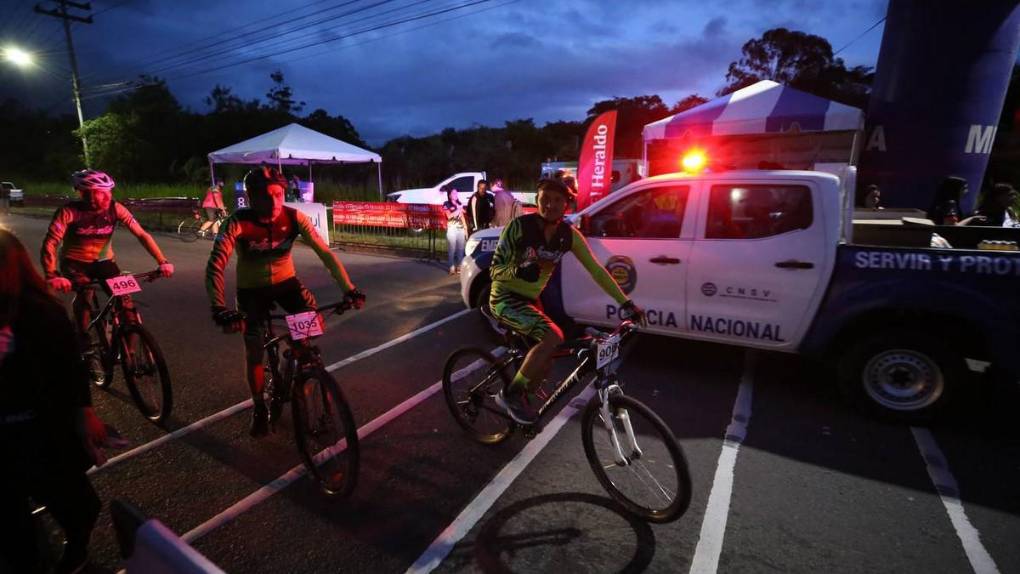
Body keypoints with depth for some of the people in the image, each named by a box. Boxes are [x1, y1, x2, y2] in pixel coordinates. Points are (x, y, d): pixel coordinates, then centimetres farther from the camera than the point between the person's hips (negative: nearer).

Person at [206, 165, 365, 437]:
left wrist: (349, 289, -34)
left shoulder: (294, 218, -21)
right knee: (254, 352, -1)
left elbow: (325, 253, -24)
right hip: (252, 289, -1)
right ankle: (259, 408, 25)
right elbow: (215, 266, -35)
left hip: (285, 282, 2)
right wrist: (219, 309, -50)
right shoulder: (238, 223, -26)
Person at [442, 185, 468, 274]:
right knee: (452, 248, -6)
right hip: (452, 228, -5)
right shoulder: (446, 204, 0)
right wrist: (458, 210, -12)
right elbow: (449, 216, -11)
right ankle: (452, 267, -3)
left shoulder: (459, 203, 17)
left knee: (461, 248, 3)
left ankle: (459, 266, 11)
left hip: (460, 228, 5)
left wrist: (466, 228, 13)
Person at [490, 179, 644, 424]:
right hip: (505, 299, -6)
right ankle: (510, 394, -11)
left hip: (530, 300, 6)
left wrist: (626, 302, -8)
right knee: (553, 336, -27)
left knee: (545, 363, 9)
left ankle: (518, 401, 36)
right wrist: (519, 270, -41)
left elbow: (596, 270, -4)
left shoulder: (569, 235, -8)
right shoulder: (519, 226, -22)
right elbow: (495, 270, -19)